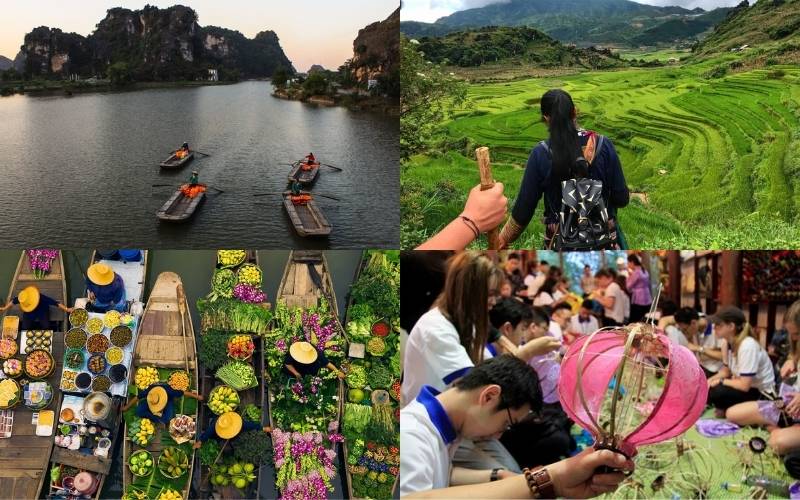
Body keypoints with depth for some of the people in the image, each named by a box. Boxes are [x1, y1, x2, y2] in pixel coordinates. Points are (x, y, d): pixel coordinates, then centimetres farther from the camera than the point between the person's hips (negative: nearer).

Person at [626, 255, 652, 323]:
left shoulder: (636, 272, -14)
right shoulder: (645, 271, 13)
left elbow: (629, 287, -11)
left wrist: (629, 276, 1)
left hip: (638, 302, -9)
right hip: (648, 301, 9)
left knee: (634, 322, -5)